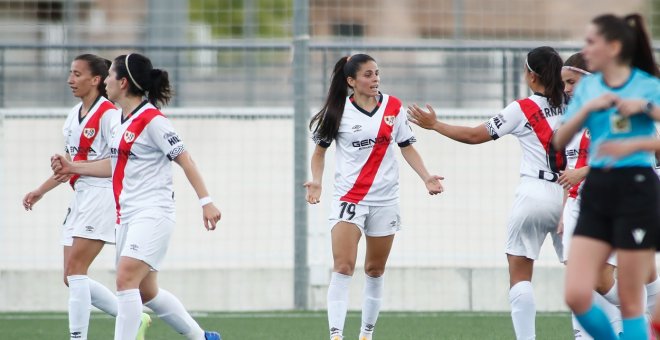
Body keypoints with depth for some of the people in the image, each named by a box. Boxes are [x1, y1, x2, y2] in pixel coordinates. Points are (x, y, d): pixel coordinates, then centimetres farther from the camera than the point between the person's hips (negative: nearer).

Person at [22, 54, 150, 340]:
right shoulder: (74, 115, 15)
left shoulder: (107, 114, -12)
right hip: (81, 198, 9)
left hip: (102, 196, -9)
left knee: (74, 272, -14)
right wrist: (41, 191, 21)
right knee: (72, 277, 6)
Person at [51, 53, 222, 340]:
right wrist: (73, 167, 21)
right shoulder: (123, 121, 13)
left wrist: (206, 201, -18)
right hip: (128, 216, 10)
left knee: (126, 280, -21)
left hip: (153, 214, -10)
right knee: (146, 292, 14)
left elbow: (185, 161, -13)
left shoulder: (152, 120, -12)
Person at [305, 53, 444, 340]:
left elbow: (407, 147, 11)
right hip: (349, 196, -3)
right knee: (343, 267, -15)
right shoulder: (338, 112, -3)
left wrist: (426, 177, -1)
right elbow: (320, 151, 7)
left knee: (375, 270, 10)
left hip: (385, 198, 3)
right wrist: (316, 182, -10)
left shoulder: (393, 107, 3)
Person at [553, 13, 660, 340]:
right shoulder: (587, 87, 10)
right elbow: (560, 141, 5)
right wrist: (587, 108, -9)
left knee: (630, 303, -1)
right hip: (596, 192, 5)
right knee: (577, 296, -6)